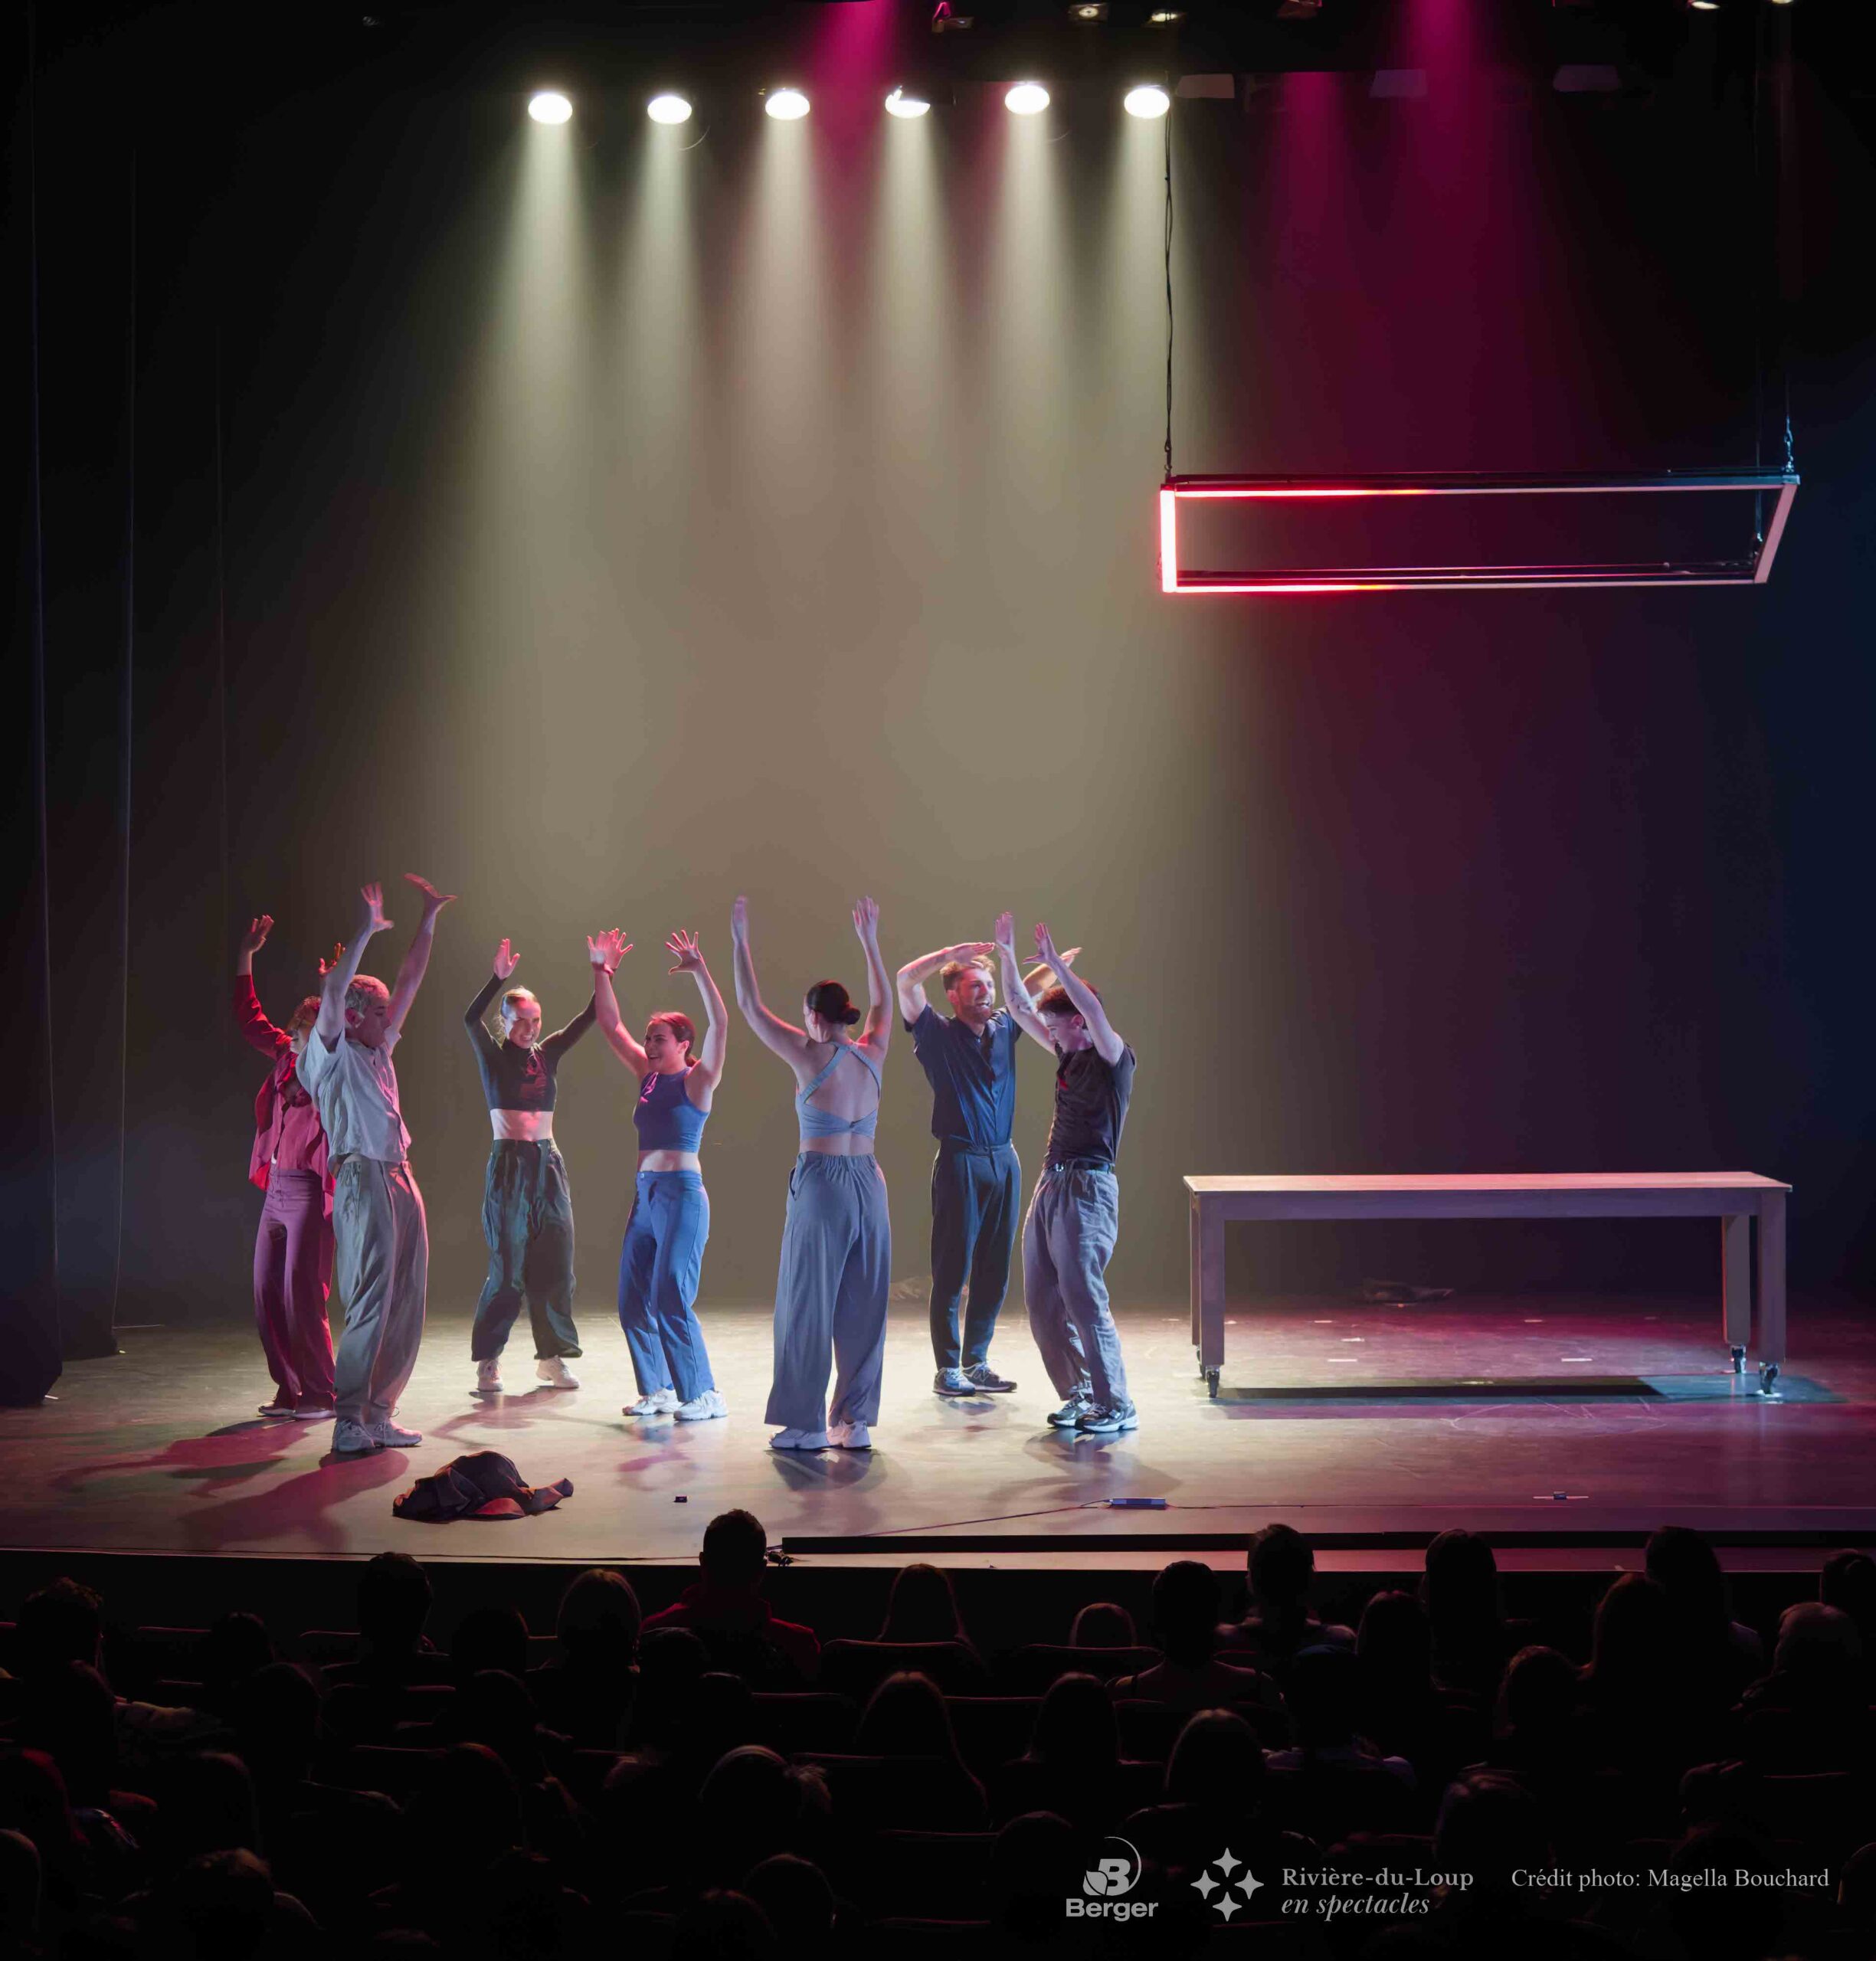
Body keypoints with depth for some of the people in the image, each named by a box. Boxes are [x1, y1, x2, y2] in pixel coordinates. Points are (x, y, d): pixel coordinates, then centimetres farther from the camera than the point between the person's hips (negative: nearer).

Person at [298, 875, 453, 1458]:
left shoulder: (377, 1054, 19)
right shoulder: (333, 1054, -1)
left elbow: (408, 984, 23)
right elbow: (332, 991, -18)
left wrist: (428, 922, 21)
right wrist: (365, 932, -20)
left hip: (400, 1181, 9)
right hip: (364, 1181, -9)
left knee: (404, 1305, 6)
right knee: (371, 1307, -12)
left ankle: (378, 1415, 10)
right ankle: (349, 1422, -10)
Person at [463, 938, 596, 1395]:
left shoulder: (548, 1053, 10)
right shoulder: (493, 1055, -2)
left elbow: (587, 1019, 5)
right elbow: (470, 1019, -19)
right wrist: (497, 980, -32)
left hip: (548, 1163, 5)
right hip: (509, 1164, -5)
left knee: (556, 1263, 4)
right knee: (507, 1267, -6)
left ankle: (552, 1356, 12)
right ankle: (488, 1362, 0)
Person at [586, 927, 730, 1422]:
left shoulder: (697, 1080, -5)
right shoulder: (647, 1075, 12)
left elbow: (719, 1026, -19)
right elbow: (611, 1027, 17)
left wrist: (699, 971, -26)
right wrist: (601, 971, 10)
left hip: (682, 1195, -8)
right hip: (646, 1195, 8)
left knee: (671, 1298, -12)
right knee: (633, 1301, 7)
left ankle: (704, 1395, -4)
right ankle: (658, 1390, 18)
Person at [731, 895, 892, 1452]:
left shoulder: (811, 1057, -8)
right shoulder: (871, 1055, 5)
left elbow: (750, 1006, -1)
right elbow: (881, 1003, 25)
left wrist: (741, 941, 7)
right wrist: (869, 941, 34)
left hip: (822, 1185, -5)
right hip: (868, 1182, 5)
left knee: (808, 1307, 3)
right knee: (863, 1309, 8)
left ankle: (806, 1424, 6)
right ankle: (855, 1423, 11)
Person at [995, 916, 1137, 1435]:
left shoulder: (1113, 1059, -8)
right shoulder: (1068, 1056, 14)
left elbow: (1094, 1012, -28)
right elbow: (1021, 1010, 22)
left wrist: (1055, 962, -27)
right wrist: (1007, 955, 15)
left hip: (1087, 1188, -9)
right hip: (1050, 1185, 9)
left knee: (1084, 1300, -11)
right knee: (1043, 1303, 9)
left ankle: (1117, 1406, -5)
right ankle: (1080, 1394, 19)